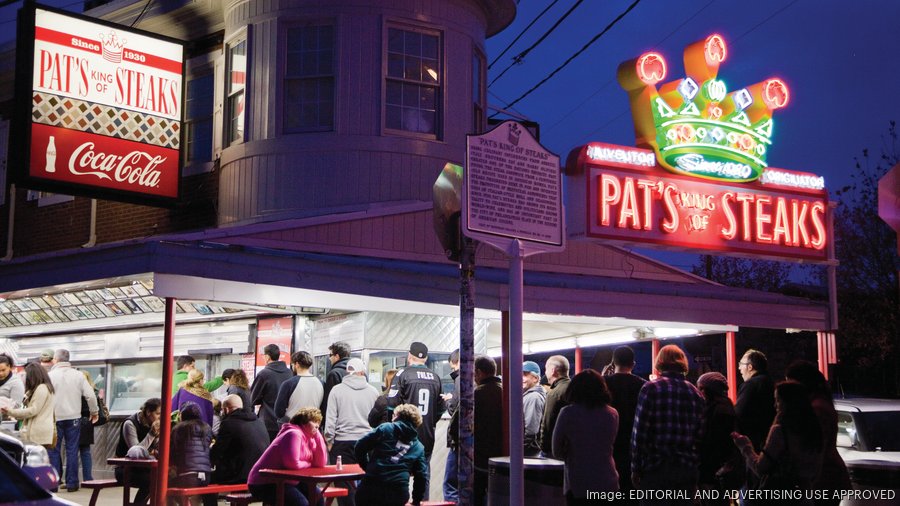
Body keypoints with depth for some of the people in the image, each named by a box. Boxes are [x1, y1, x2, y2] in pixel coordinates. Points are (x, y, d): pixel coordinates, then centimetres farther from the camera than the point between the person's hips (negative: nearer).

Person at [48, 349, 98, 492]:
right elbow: (91, 395, -2)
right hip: (73, 417, 2)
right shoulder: (78, 375, 1)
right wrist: (94, 412, 12)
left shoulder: (50, 376, -6)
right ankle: (71, 483, 8)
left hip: (55, 418, -2)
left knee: (54, 450, 7)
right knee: (72, 450, 7)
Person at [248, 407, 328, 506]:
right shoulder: (294, 434, -18)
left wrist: (318, 436, -2)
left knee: (318, 497, 1)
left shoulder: (309, 439, 11)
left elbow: (321, 463, 2)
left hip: (285, 481, 10)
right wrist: (309, 464, -8)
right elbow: (293, 463, -28)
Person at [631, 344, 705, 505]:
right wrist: (696, 467, 13)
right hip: (687, 470, 4)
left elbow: (639, 433, -9)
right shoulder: (695, 393, 7)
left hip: (655, 467, -4)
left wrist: (636, 468, -2)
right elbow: (700, 435, 6)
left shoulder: (651, 388, -6)